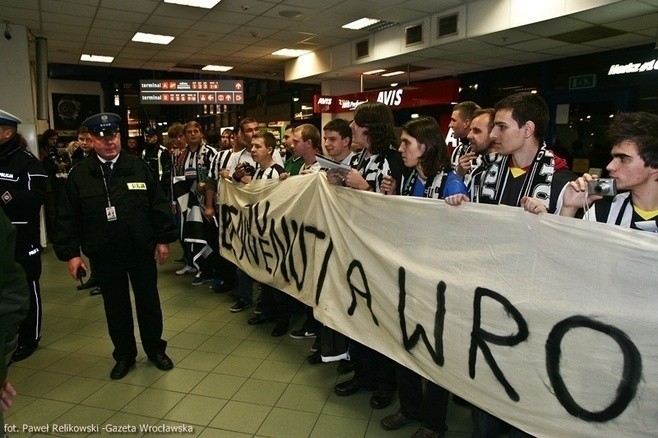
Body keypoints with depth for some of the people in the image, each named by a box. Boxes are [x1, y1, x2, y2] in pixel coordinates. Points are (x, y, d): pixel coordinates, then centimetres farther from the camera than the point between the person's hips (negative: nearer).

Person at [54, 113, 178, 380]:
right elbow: (69, 218, 0)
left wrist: (163, 240, -3)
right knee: (115, 306, 13)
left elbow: (158, 205, -1)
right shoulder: (79, 175, -2)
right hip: (104, 255, 1)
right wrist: (71, 253, -4)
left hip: (142, 250, 0)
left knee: (149, 302, 12)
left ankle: (155, 349, 31)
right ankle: (124, 355, 31)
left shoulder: (139, 167, -2)